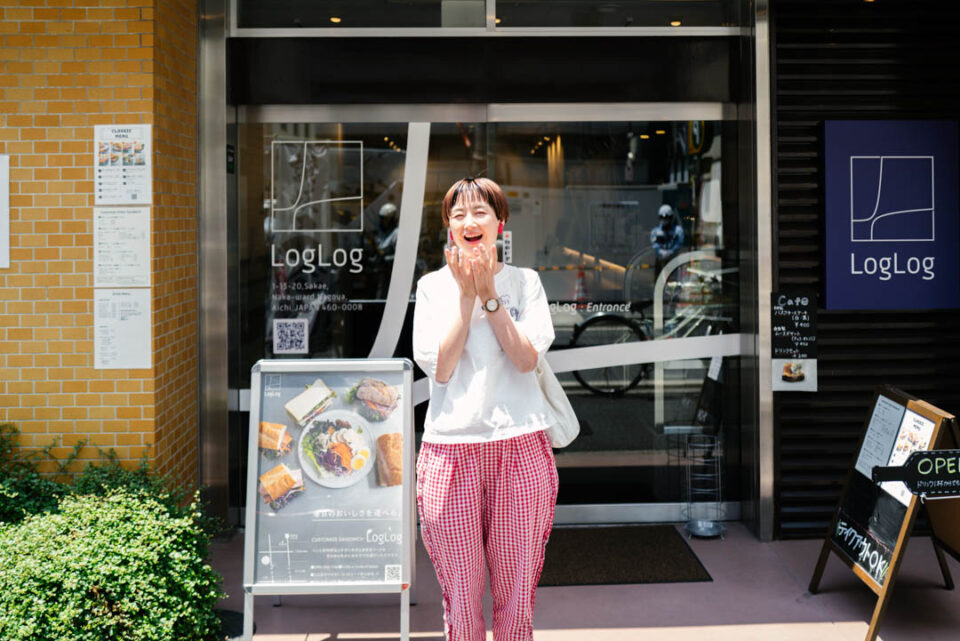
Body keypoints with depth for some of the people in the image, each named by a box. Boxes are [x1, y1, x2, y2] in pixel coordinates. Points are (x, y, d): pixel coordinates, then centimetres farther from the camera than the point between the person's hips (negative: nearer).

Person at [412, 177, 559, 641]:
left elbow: (527, 358, -5)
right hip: (451, 448, 0)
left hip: (519, 444, 0)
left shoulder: (525, 282, 8)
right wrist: (467, 295, -6)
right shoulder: (432, 286, 8)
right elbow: (439, 367, -5)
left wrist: (489, 294, -8)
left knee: (516, 594, 5)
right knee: (460, 595, 3)